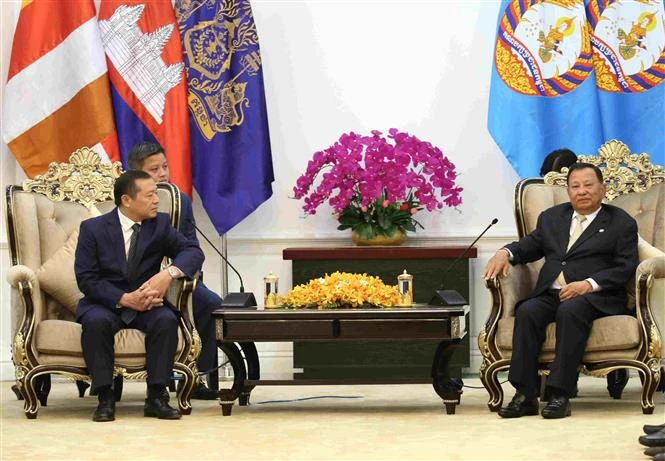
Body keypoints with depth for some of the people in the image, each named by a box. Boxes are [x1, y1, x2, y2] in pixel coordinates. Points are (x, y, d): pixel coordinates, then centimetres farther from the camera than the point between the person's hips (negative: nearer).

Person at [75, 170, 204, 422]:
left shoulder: (160, 224, 2)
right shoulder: (93, 228, -5)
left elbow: (193, 251, -5)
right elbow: (86, 279, -10)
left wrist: (169, 273, -25)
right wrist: (124, 298, -23)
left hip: (146, 301, 2)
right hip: (105, 303, -2)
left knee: (167, 320, -30)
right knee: (96, 322, -35)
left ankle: (157, 396, -22)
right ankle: (105, 398, -24)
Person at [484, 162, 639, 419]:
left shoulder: (621, 223, 9)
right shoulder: (551, 217, 25)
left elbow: (625, 268, -1)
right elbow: (530, 246, 26)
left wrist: (588, 284, -16)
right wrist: (505, 253, 2)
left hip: (596, 296, -4)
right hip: (550, 293, 4)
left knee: (570, 310, -36)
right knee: (527, 311, -28)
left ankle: (560, 395, -38)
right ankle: (525, 395, -31)